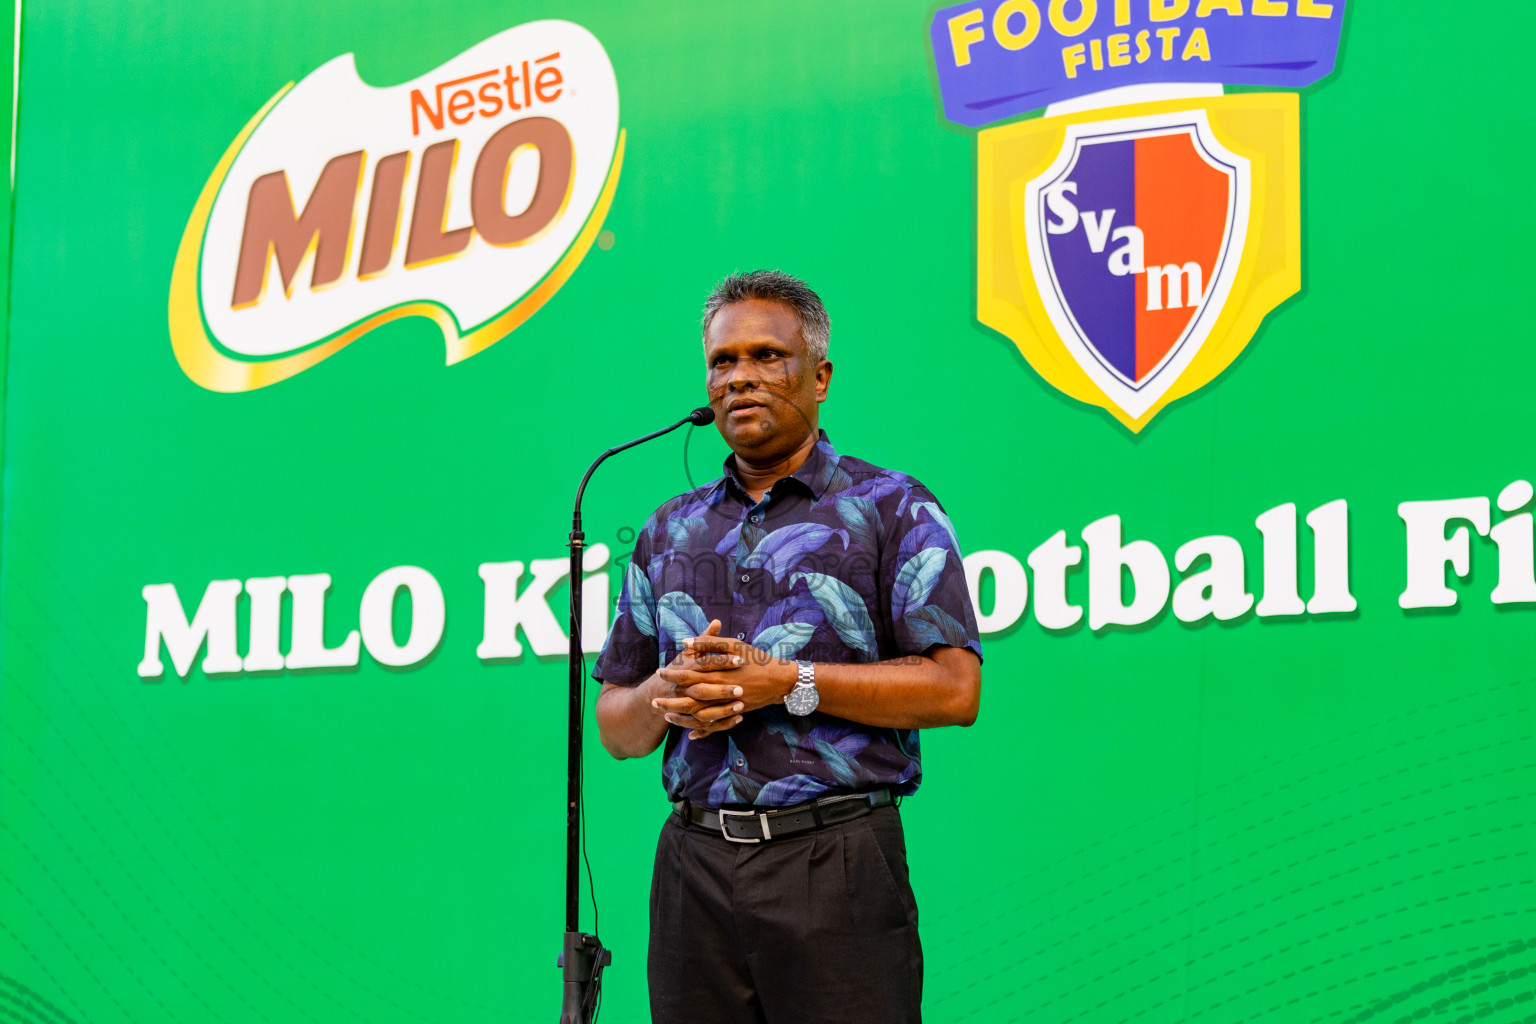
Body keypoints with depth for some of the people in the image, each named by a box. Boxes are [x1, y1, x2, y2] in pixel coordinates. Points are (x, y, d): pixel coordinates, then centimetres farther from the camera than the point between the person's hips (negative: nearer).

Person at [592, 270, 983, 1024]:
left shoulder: (892, 509, 3)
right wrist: (665, 697, -6)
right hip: (693, 866, 4)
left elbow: (955, 690, -7)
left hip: (835, 859, -4)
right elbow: (615, 727, 18)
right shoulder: (670, 532, 17)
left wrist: (789, 683, -13)